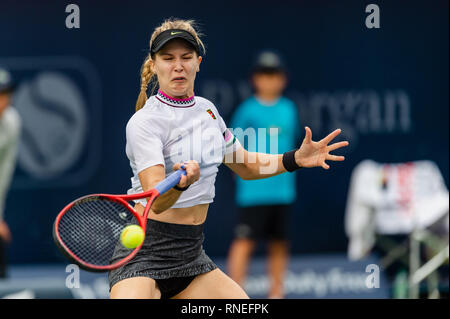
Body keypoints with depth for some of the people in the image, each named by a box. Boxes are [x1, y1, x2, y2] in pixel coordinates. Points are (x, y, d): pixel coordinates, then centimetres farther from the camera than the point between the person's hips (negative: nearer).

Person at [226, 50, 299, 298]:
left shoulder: (289, 109, 10)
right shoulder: (248, 110, -3)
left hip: (282, 190, 5)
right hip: (253, 191, -5)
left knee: (279, 243, 8)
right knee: (244, 241, -9)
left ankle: (276, 293, 17)